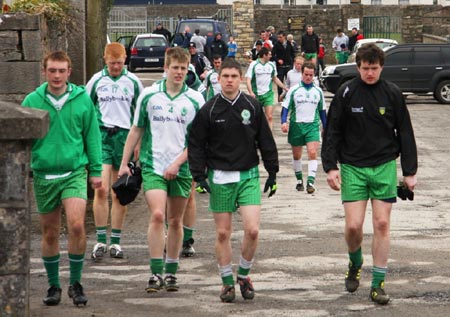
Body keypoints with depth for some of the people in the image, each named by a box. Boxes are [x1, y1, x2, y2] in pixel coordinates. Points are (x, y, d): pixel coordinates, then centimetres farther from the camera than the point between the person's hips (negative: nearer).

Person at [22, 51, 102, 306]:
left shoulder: (82, 99, 1)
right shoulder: (32, 101, 0)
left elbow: (92, 136, 7)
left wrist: (96, 170, 5)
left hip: (75, 172, -1)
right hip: (44, 175, 1)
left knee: (76, 225, -17)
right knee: (50, 233, 9)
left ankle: (75, 282, -1)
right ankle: (54, 285, 23)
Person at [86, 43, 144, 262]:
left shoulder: (132, 82, 5)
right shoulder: (96, 80, 5)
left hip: (125, 137, 1)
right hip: (101, 136, -1)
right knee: (101, 189, -12)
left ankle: (115, 242, 12)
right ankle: (100, 241, -7)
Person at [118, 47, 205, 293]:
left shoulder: (195, 100, 1)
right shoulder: (149, 95, 2)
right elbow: (136, 131, 10)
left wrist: (177, 163, -10)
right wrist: (124, 163, 8)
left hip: (181, 169, 1)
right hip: (153, 166, -1)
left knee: (175, 222, 8)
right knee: (157, 215, -16)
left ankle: (171, 272, 20)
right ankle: (156, 273, -13)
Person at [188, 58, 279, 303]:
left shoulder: (253, 107, 3)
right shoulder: (208, 110, -1)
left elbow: (266, 142, 9)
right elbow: (196, 144, 2)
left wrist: (272, 172, 8)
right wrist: (199, 175, -6)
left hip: (248, 176, 0)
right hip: (219, 177, 0)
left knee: (252, 230, -10)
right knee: (222, 233, 3)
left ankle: (243, 275, 11)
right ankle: (227, 282, 16)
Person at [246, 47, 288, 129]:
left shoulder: (271, 65, 5)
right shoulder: (253, 65, -8)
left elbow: (275, 79, 20)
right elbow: (248, 80, -12)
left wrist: (285, 88, 20)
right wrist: (251, 92, -28)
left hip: (268, 94, 2)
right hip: (256, 95, -2)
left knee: (269, 117, -10)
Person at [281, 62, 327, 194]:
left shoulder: (318, 91, 7)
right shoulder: (294, 90, 1)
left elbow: (322, 111, 16)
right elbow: (286, 107, 1)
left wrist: (326, 127, 17)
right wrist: (284, 122, -14)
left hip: (312, 125, 0)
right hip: (296, 125, 0)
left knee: (312, 152, -16)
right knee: (296, 155, 10)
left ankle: (310, 182, -18)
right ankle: (299, 180, 27)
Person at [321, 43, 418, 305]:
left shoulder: (393, 94, 1)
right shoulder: (346, 94, -3)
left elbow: (405, 133, 6)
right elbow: (332, 132, 2)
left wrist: (410, 172, 4)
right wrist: (331, 166, -6)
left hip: (384, 166, 1)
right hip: (353, 167, -1)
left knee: (382, 224, -1)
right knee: (353, 226, -7)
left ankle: (378, 284, 7)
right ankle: (355, 264, 25)